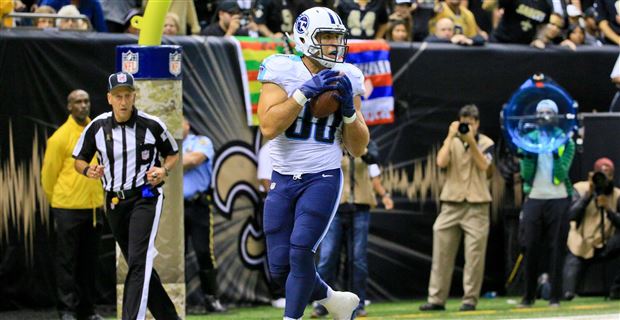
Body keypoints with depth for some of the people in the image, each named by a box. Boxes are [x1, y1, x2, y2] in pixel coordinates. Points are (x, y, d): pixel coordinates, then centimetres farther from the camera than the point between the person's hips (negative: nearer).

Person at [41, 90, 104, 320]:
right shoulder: (61, 137, -10)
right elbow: (49, 173, -4)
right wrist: (57, 202, 4)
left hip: (94, 207, 5)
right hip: (68, 208, -5)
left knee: (89, 261, 10)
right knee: (67, 260, -2)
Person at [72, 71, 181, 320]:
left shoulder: (152, 125, -6)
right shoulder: (97, 127, 0)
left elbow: (173, 154, 9)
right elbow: (79, 160, 10)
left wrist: (164, 170, -12)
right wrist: (88, 171, -12)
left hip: (145, 198, -5)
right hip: (114, 202, 5)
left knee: (138, 262, -19)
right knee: (138, 265, 12)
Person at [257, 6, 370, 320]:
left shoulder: (345, 81, 3)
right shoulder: (283, 71, -6)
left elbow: (358, 148, 7)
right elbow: (268, 127, -20)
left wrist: (349, 110, -10)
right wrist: (305, 91, -23)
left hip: (323, 179, 0)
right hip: (283, 180, 1)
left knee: (300, 254, -18)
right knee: (280, 268, 2)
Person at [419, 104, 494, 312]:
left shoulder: (486, 143, 5)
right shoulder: (452, 142, 9)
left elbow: (483, 165, -12)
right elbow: (441, 162, -8)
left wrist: (471, 140, -16)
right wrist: (451, 136, -9)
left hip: (477, 205, -2)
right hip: (451, 204, 2)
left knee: (474, 255, -4)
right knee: (441, 253, -1)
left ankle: (470, 299, 1)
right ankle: (436, 299, 2)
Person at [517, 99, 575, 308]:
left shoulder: (565, 141, 5)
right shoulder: (529, 139, 10)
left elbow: (561, 173, -6)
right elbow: (525, 173, 0)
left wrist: (555, 152, -18)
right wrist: (528, 153, -14)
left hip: (558, 199, -1)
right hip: (533, 199, 2)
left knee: (556, 249, -3)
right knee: (530, 248, -2)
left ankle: (555, 297, 0)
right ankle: (528, 296, 5)